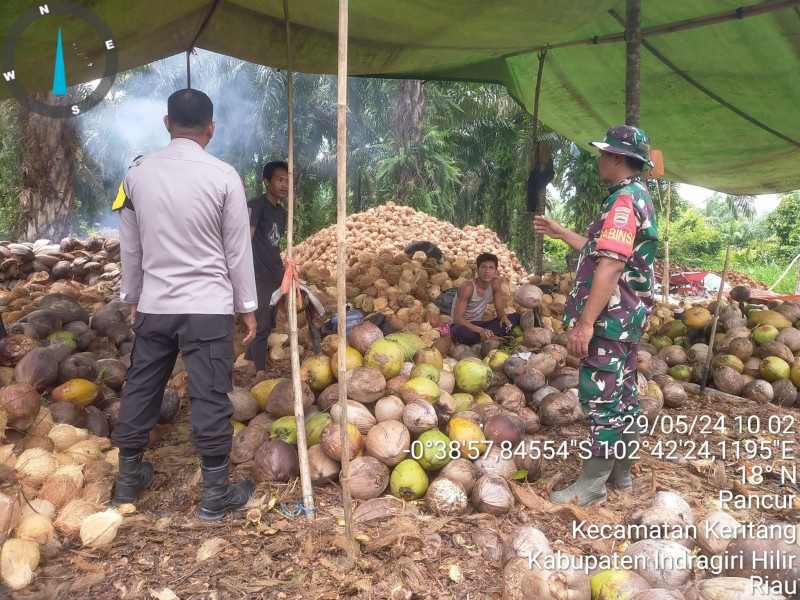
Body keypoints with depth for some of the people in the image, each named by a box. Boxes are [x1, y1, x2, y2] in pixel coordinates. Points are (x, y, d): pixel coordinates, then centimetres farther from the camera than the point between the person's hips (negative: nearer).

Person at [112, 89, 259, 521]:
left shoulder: (137, 172, 2)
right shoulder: (224, 176, -9)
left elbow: (130, 247, 9)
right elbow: (238, 250, -5)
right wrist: (247, 307, 4)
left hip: (153, 305, 4)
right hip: (209, 307, -4)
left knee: (140, 389, 16)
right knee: (210, 397, 2)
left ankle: (128, 479, 33)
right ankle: (215, 493, 13)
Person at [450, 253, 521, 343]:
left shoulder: (495, 282, -3)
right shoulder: (468, 287, -21)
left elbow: (500, 310, 4)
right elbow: (457, 319, -26)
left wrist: (504, 317, -22)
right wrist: (480, 330, -40)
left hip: (478, 325, 7)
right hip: (462, 325, -7)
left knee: (516, 316, -9)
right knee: (461, 332, -44)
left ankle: (486, 335, -25)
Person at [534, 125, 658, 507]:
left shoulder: (624, 199, -17)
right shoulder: (638, 198, 18)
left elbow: (610, 264, -26)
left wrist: (585, 322, -28)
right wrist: (560, 233, 27)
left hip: (610, 317, -11)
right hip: (626, 315, 11)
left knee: (601, 397, -4)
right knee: (622, 394, 16)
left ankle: (592, 485, 5)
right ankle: (620, 474, 27)